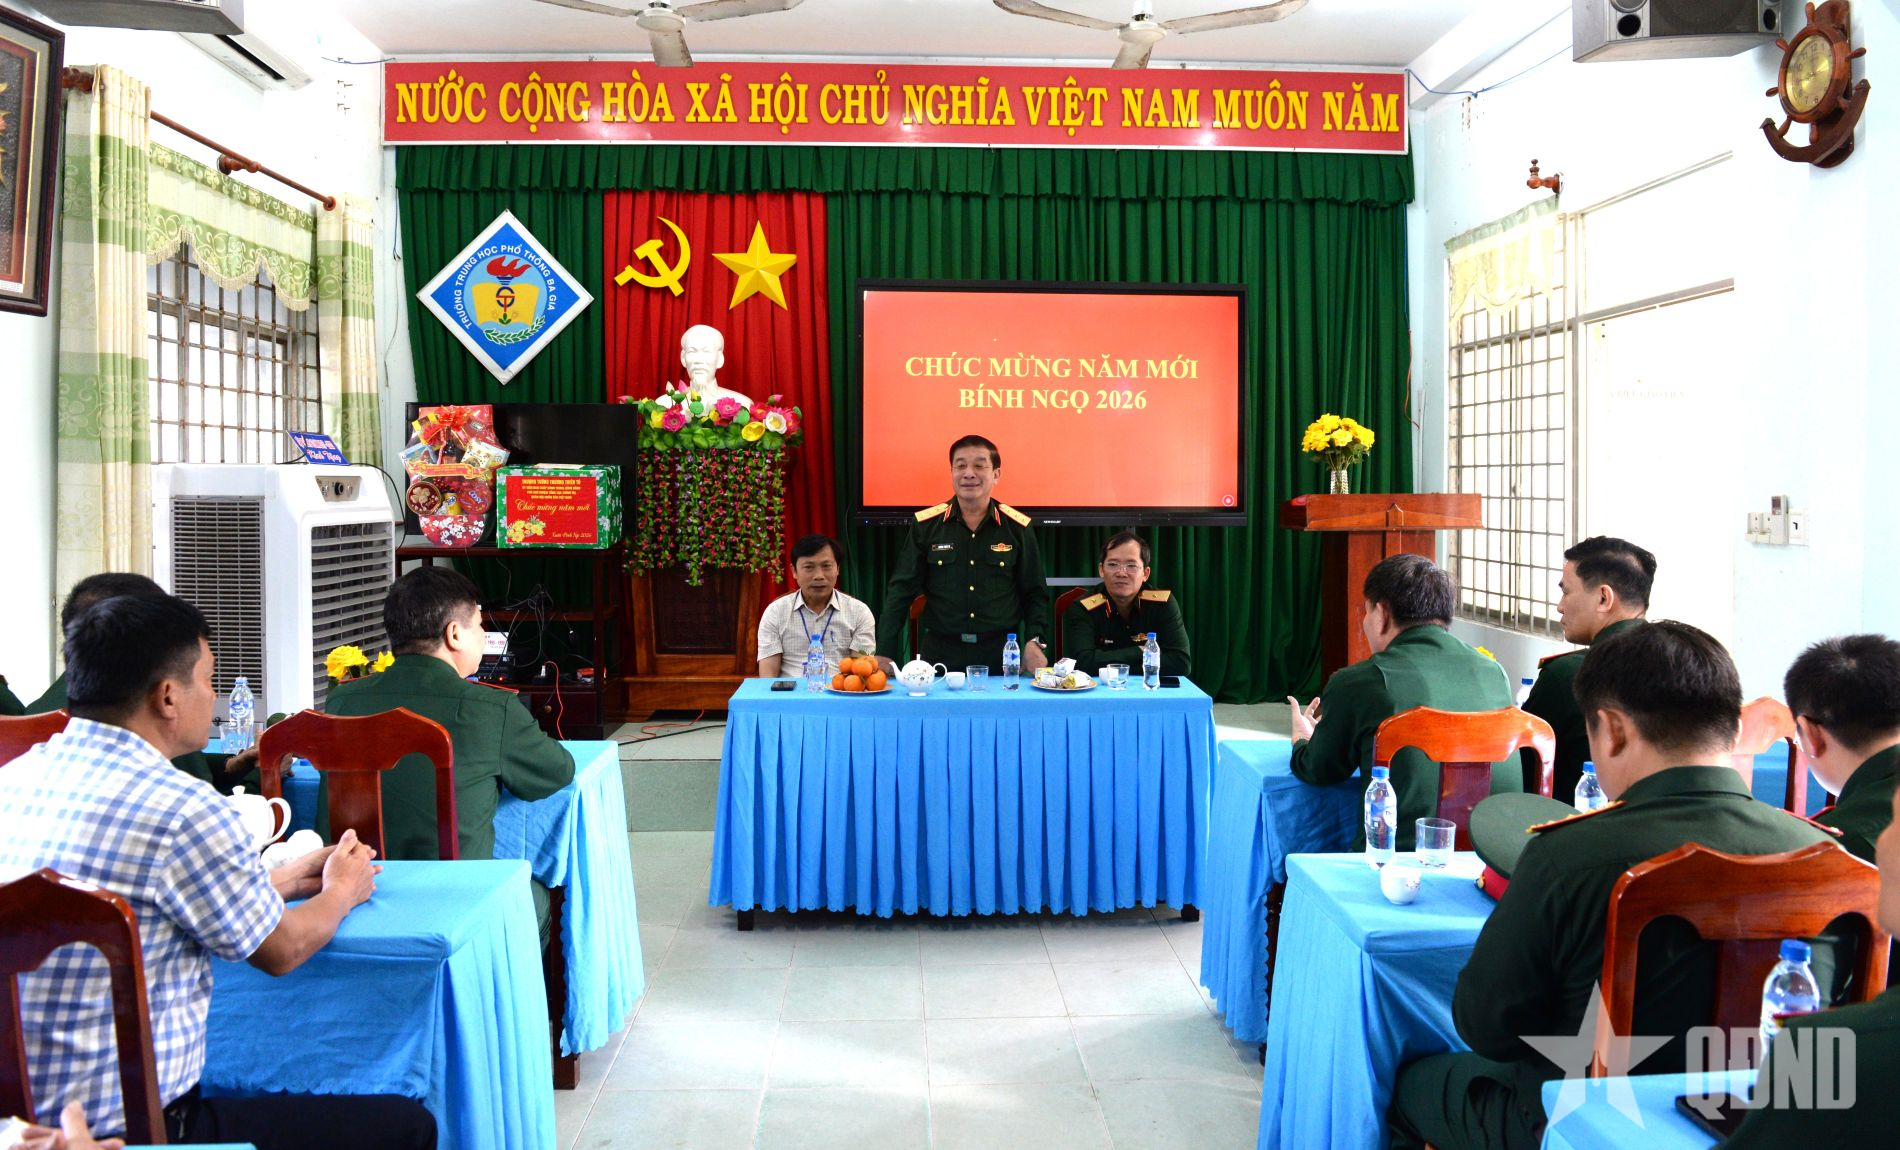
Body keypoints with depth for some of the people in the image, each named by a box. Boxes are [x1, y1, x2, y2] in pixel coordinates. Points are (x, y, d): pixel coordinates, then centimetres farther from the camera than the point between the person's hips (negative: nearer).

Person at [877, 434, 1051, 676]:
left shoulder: (1018, 528, 2)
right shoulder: (925, 526, 0)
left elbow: (1035, 595, 8)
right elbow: (901, 592, 0)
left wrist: (1034, 642, -6)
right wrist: (884, 654, -7)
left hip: (1001, 654, 0)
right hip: (940, 654, 0)